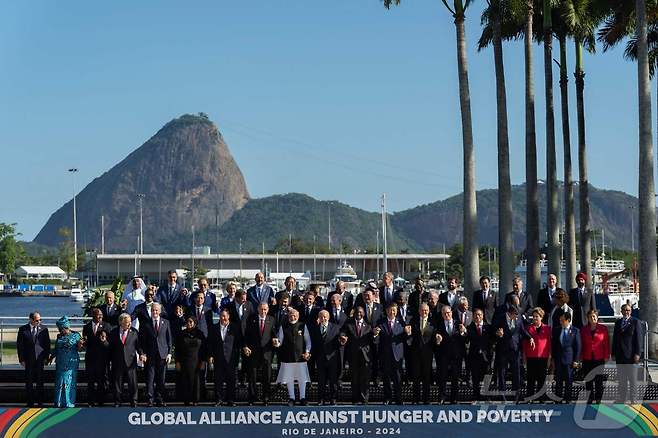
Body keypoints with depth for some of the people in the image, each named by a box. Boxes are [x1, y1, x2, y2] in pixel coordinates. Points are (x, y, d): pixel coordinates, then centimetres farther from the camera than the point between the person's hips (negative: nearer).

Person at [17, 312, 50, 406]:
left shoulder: (44, 329, 3)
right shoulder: (23, 329, 0)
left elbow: (47, 344, 7)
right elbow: (19, 345, 2)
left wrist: (46, 357, 0)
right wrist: (21, 359, -3)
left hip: (40, 359, 0)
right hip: (28, 359, 0)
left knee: (40, 381, 3)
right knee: (29, 382, 5)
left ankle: (40, 401, 10)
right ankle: (30, 401, 13)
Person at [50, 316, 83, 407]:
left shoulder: (75, 335, -2)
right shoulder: (59, 336, 11)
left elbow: (79, 349, -1)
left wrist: (80, 345, -21)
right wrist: (51, 358, 14)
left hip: (71, 363, -4)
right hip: (60, 363, 4)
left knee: (69, 382, -3)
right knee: (59, 382, 3)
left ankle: (69, 403, 3)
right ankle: (59, 403, 10)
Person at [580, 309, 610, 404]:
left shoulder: (603, 329, 2)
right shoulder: (584, 330, 9)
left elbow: (606, 344, 4)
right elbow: (581, 344, 11)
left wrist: (606, 356, -2)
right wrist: (581, 357, 4)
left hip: (599, 359, -2)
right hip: (587, 360, 2)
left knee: (599, 382, -1)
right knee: (588, 381, 4)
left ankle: (598, 400, 5)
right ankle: (590, 400, 9)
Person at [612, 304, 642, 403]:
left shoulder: (635, 321, -3)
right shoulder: (618, 322, 11)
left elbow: (638, 338, -7)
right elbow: (615, 338, 13)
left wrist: (637, 353, -13)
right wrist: (614, 353, 9)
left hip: (631, 354, -5)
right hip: (620, 355, 5)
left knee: (632, 378, 1)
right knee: (621, 379, 10)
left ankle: (633, 399, 6)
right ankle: (622, 398, 17)